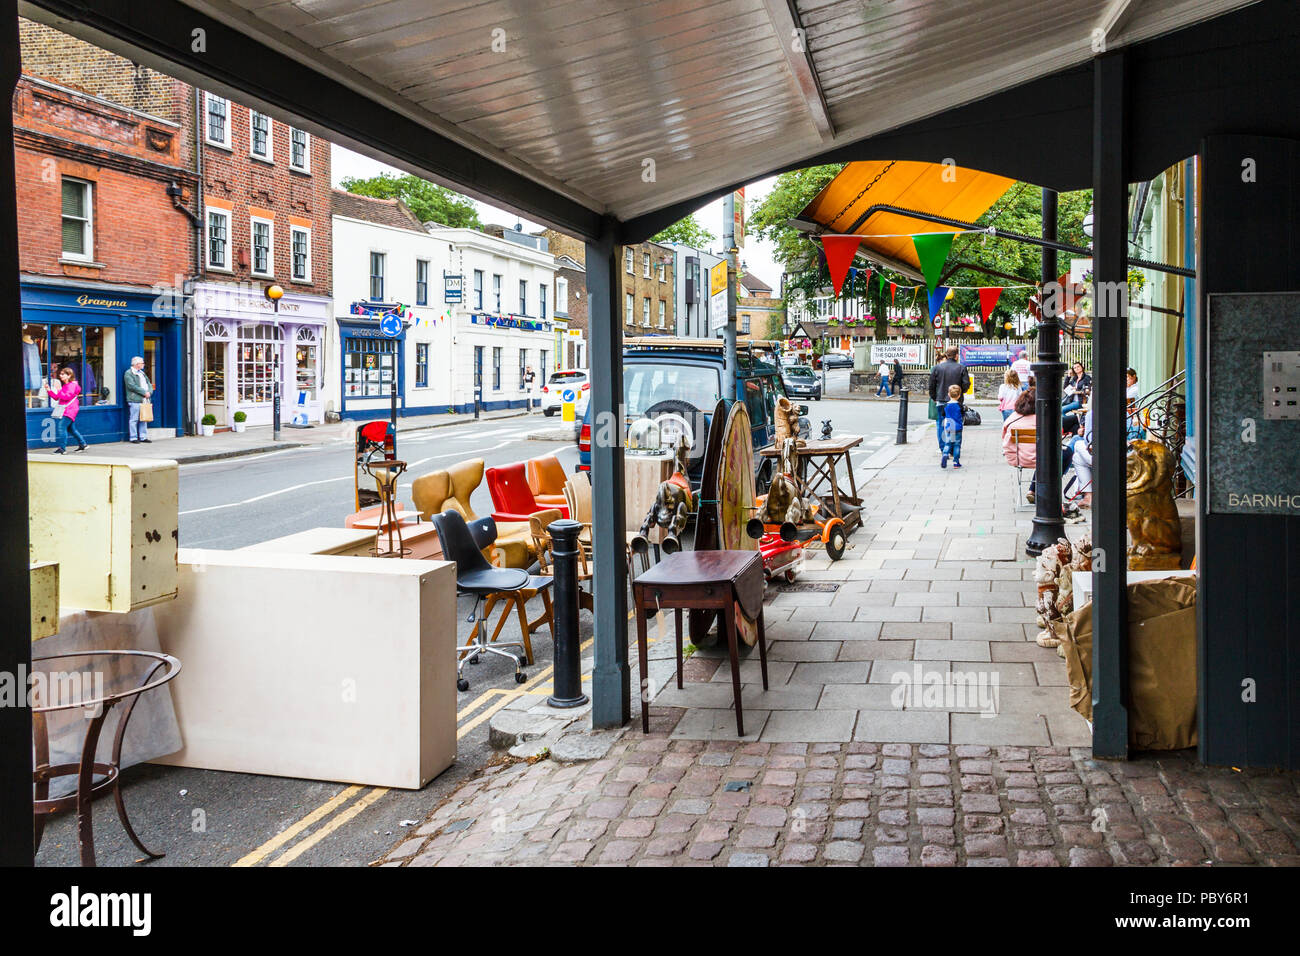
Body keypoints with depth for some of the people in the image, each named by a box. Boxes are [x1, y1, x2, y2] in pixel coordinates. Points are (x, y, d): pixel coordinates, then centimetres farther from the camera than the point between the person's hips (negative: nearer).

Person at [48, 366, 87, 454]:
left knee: (61, 426, -15)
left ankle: (62, 448, -15)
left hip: (69, 410, -10)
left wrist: (59, 390, -24)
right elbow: (56, 398, 19)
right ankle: (83, 444, 24)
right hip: (65, 410, 10)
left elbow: (67, 396, -22)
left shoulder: (72, 385, -10)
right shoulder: (64, 385, 19)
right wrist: (49, 390, 8)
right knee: (71, 428, 15)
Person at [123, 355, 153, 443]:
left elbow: (148, 383, 19)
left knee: (144, 419, 9)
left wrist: (149, 391, -2)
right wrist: (144, 392, -16)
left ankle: (143, 437, 13)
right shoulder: (128, 373, -5)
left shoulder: (142, 373, 22)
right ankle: (133, 438, -2)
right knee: (134, 419, -5)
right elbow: (132, 386, -16)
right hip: (135, 400, -8)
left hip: (144, 400, 8)